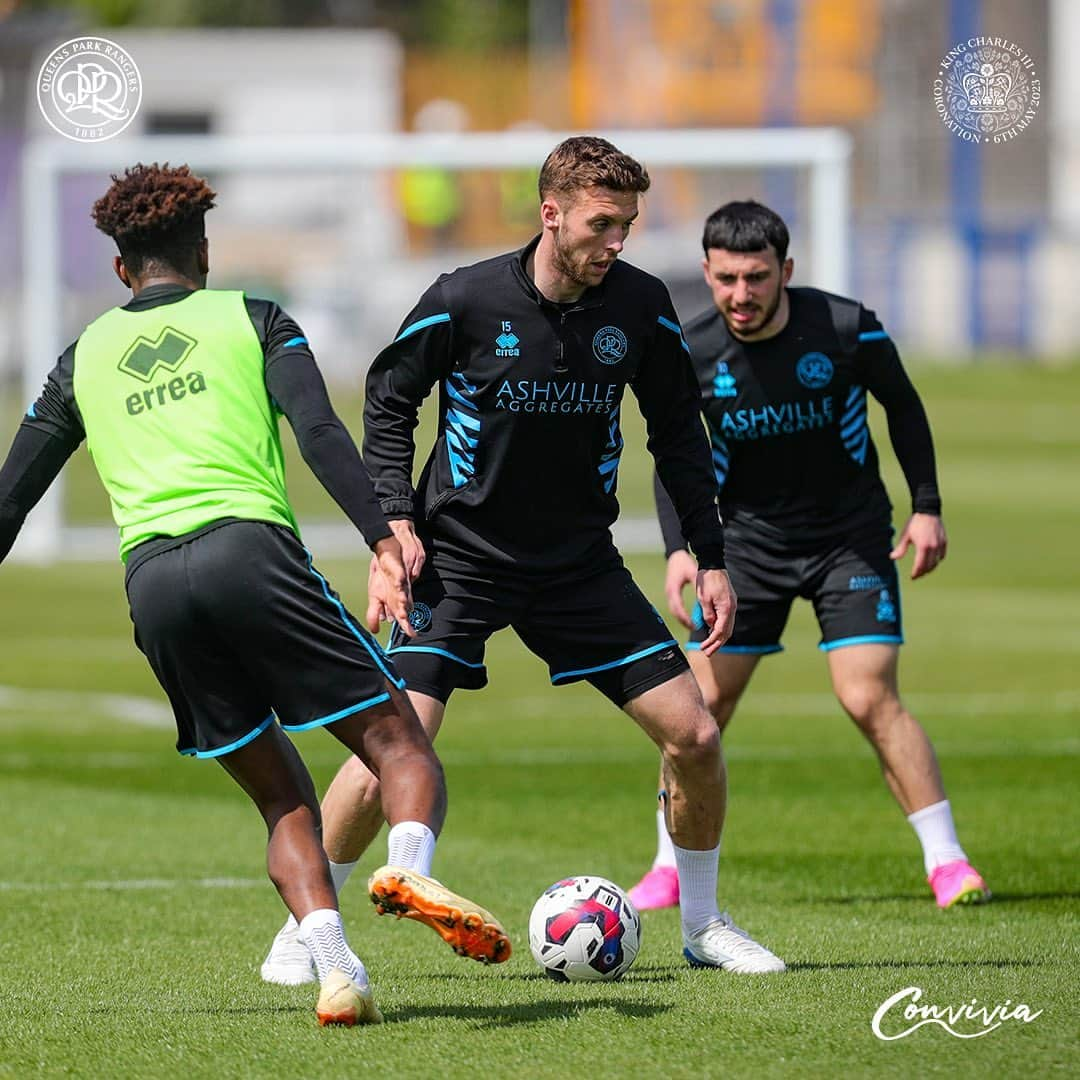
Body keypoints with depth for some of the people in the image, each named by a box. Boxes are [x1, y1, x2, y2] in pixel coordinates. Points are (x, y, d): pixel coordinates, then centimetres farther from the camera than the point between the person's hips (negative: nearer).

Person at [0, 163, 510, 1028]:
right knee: (399, 745, 0)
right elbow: (321, 434, -2)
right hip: (250, 549, -3)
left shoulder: (84, 356, 25)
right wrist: (384, 541, -11)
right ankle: (408, 868, -33)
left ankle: (337, 973, -10)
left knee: (284, 802, 13)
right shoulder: (250, 318, 15)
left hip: (150, 583, 3)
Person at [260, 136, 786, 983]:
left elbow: (678, 432, 8)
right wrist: (398, 520, -12)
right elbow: (388, 402, -1)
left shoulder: (642, 308, -6)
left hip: (582, 560, 3)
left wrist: (712, 559, 6)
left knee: (694, 734, -4)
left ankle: (703, 923, 18)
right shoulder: (465, 301, -15)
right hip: (461, 556, -3)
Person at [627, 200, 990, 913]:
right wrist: (679, 548, -12)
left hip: (852, 534, -2)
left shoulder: (846, 328, -18)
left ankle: (947, 860, -4)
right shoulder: (691, 355, -13)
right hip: (748, 540, 2)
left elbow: (903, 405, 0)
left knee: (870, 698, -14)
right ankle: (671, 867, 15)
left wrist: (927, 507, -2)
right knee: (702, 705, -1)